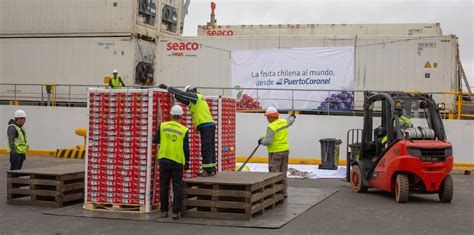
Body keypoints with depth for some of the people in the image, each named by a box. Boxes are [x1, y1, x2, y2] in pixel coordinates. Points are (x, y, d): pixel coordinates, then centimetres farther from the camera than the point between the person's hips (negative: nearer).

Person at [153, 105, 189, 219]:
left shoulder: (162, 126, -2)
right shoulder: (184, 130, -5)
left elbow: (156, 140, 4)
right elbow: (186, 148, -3)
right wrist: (187, 162, 9)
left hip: (164, 160, 2)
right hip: (177, 162, -2)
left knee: (164, 187, 10)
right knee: (177, 187, 4)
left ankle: (164, 211, 14)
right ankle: (176, 212, 2)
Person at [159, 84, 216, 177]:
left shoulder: (195, 96, -2)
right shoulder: (199, 99, 24)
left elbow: (181, 93, -5)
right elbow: (185, 101, 28)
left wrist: (167, 88, -1)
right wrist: (174, 95, 25)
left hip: (205, 126, -10)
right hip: (210, 125, 10)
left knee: (206, 149, -10)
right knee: (210, 148, 11)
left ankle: (208, 170, -12)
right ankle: (212, 169, 16)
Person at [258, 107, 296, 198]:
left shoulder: (271, 127, -18)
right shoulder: (283, 122, 5)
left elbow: (268, 141, -23)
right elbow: (290, 121, 28)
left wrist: (261, 141, -3)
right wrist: (292, 117, 50)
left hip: (275, 152, -8)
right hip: (285, 150, 8)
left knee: (274, 173, -4)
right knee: (283, 173, 14)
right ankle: (284, 192, 19)